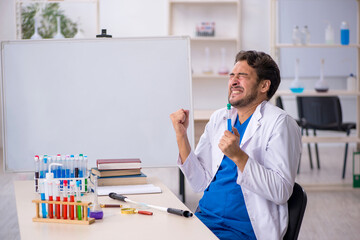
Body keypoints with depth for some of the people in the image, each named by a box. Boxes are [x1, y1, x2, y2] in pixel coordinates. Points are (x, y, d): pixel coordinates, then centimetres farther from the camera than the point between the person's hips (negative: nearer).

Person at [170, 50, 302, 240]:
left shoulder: (279, 123, -6)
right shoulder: (219, 118, 13)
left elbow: (281, 192, -16)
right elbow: (200, 183, 11)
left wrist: (238, 156, -25)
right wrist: (181, 136, 1)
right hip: (205, 217, 6)